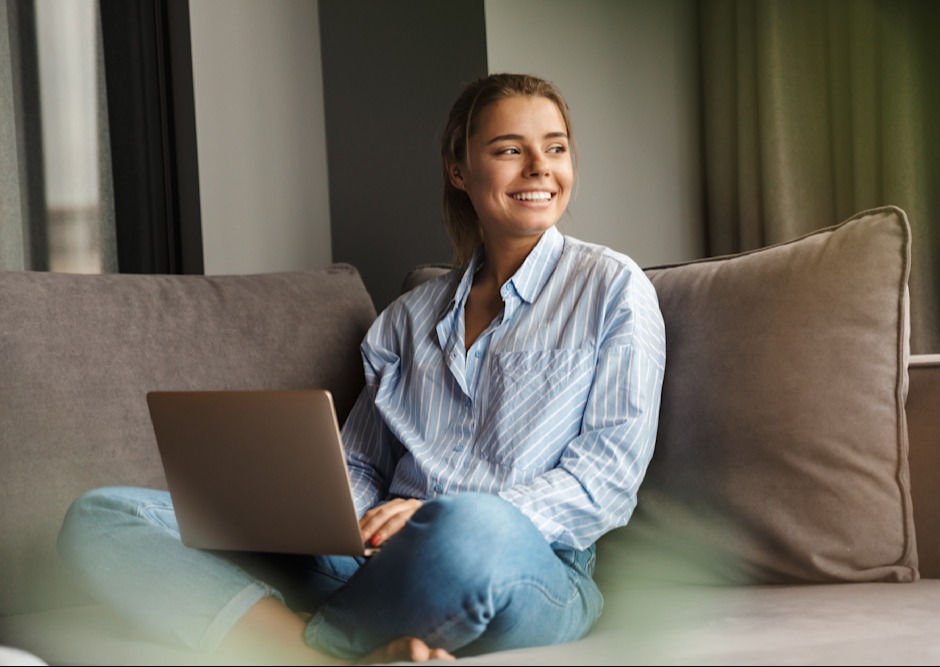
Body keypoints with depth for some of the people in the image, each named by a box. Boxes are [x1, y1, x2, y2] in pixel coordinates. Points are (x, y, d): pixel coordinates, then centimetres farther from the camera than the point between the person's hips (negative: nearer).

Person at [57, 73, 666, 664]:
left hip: (532, 576, -4)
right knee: (100, 517, -13)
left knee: (472, 528, -45)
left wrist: (443, 519, -14)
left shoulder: (614, 288, 11)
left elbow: (610, 473, 0)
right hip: (376, 562, 5)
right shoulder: (413, 315, 25)